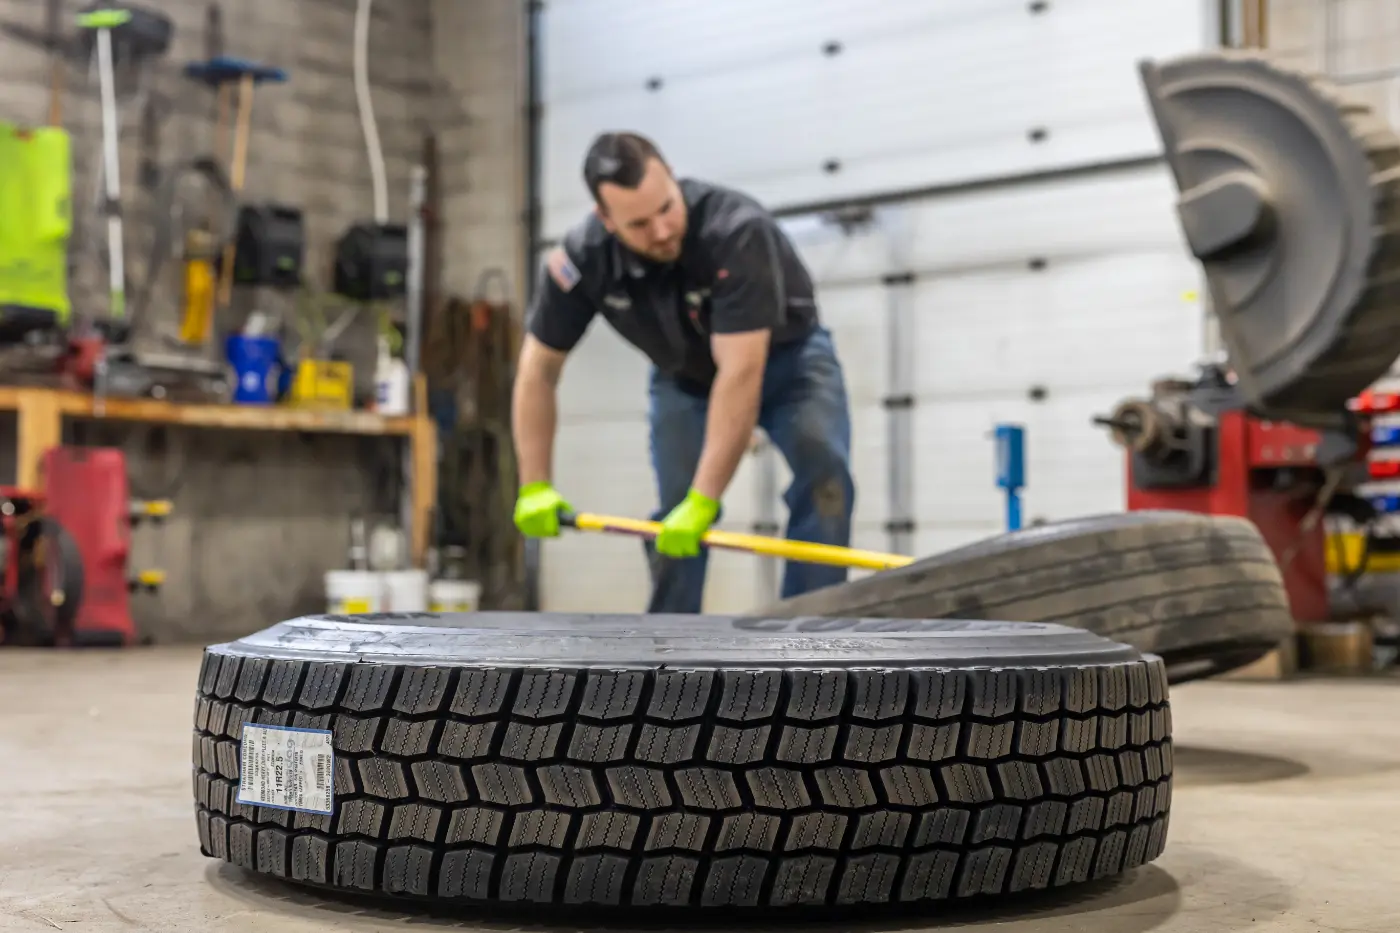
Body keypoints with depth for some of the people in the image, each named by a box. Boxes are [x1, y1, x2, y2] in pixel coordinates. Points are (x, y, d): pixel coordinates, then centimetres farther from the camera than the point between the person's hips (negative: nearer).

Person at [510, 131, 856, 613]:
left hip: (785, 357, -3)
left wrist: (704, 500, -43)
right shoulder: (581, 259, -25)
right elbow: (538, 371, -12)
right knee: (674, 516, -7)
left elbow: (741, 373, -42)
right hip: (685, 375, 3)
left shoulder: (737, 230, -39)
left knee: (824, 474, -26)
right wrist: (536, 485, -16)